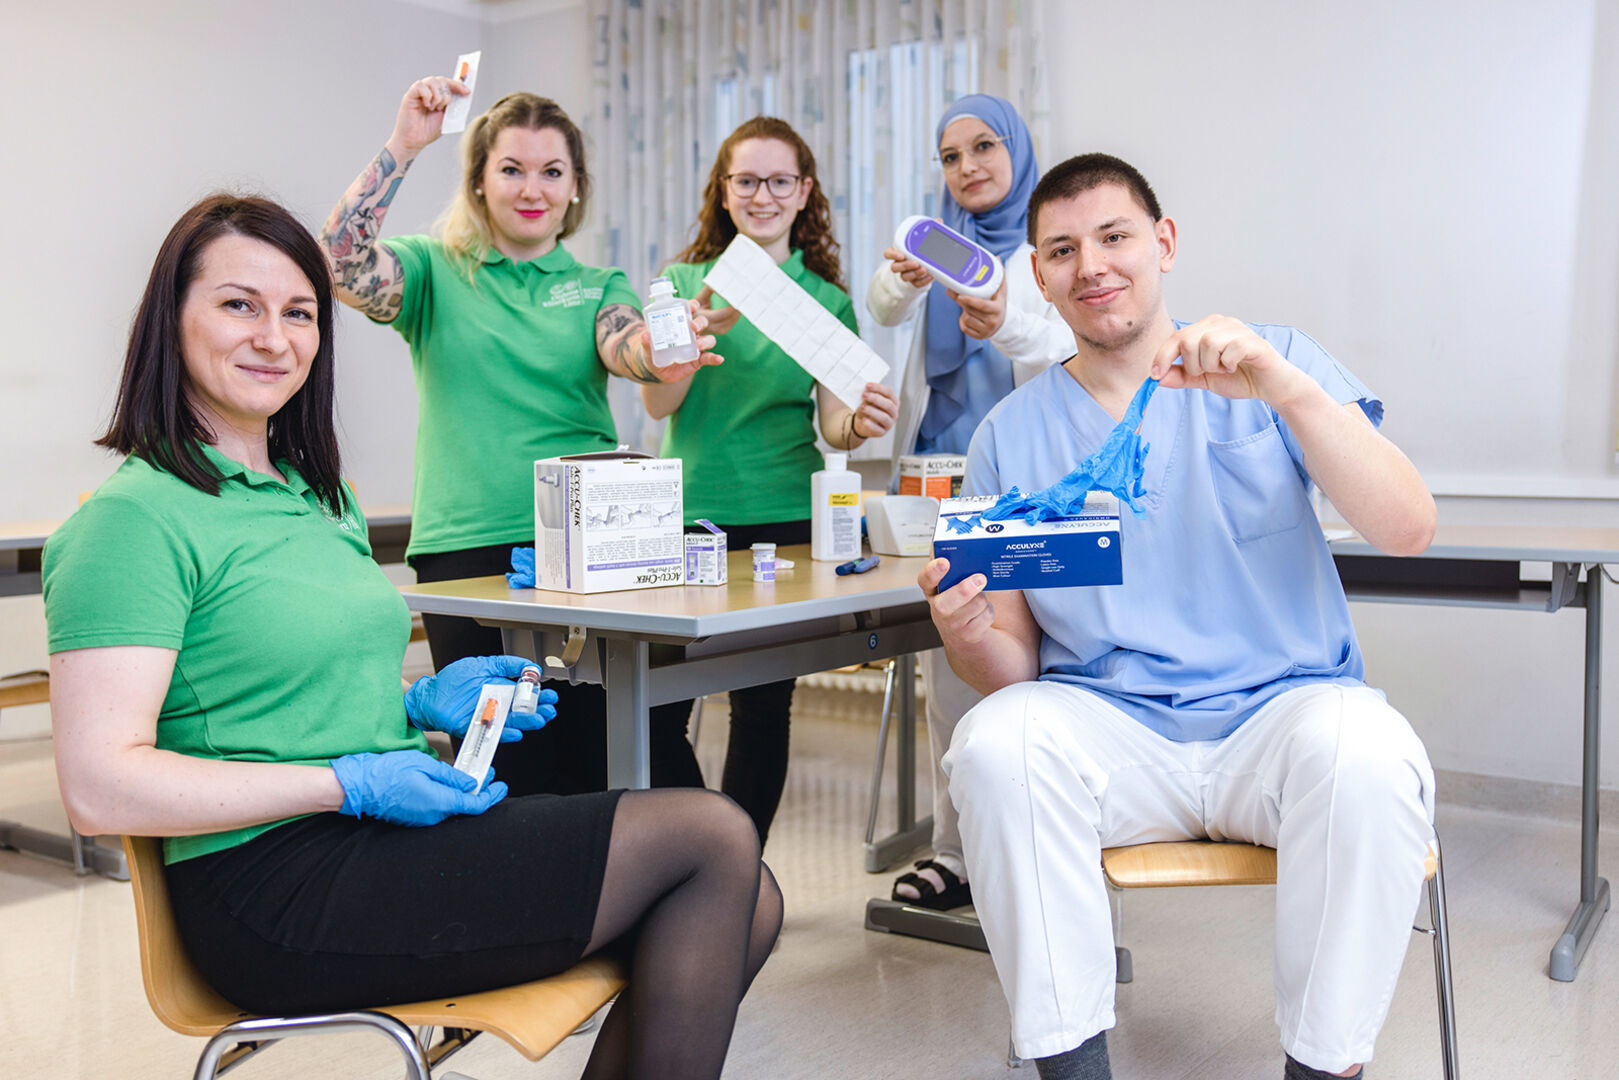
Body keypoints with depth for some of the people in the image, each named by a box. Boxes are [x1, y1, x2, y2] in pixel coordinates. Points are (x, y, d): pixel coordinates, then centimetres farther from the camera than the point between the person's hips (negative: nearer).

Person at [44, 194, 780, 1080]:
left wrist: (419, 703, 7)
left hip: (387, 833, 9)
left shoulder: (321, 497, 18)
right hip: (276, 883, -9)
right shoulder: (135, 517, -9)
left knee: (746, 909, -3)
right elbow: (100, 790, -16)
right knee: (714, 840, -13)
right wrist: (351, 783, -19)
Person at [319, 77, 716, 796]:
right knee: (513, 775, 2)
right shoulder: (436, 271, 8)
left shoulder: (597, 286, 14)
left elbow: (625, 349, -7)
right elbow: (340, 265, -11)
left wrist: (663, 353, -31)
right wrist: (403, 145, -15)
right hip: (468, 548, -1)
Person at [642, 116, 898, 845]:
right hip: (689, 512, 0)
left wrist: (858, 423, -20)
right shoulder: (685, 282, 7)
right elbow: (658, 403, -3)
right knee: (657, 710, -5)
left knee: (763, 709, 4)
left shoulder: (827, 299, 9)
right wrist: (701, 331, -22)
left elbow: (832, 424, 4)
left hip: (785, 519, 1)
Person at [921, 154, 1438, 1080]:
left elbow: (1408, 531, -8)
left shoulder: (1273, 363, 6)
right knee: (998, 743, -29)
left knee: (1366, 754, -32)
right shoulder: (1011, 434, 9)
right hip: (1108, 727, 1)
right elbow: (1014, 666, 7)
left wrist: (1289, 390, -22)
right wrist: (971, 638, -18)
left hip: (1282, 712, 0)